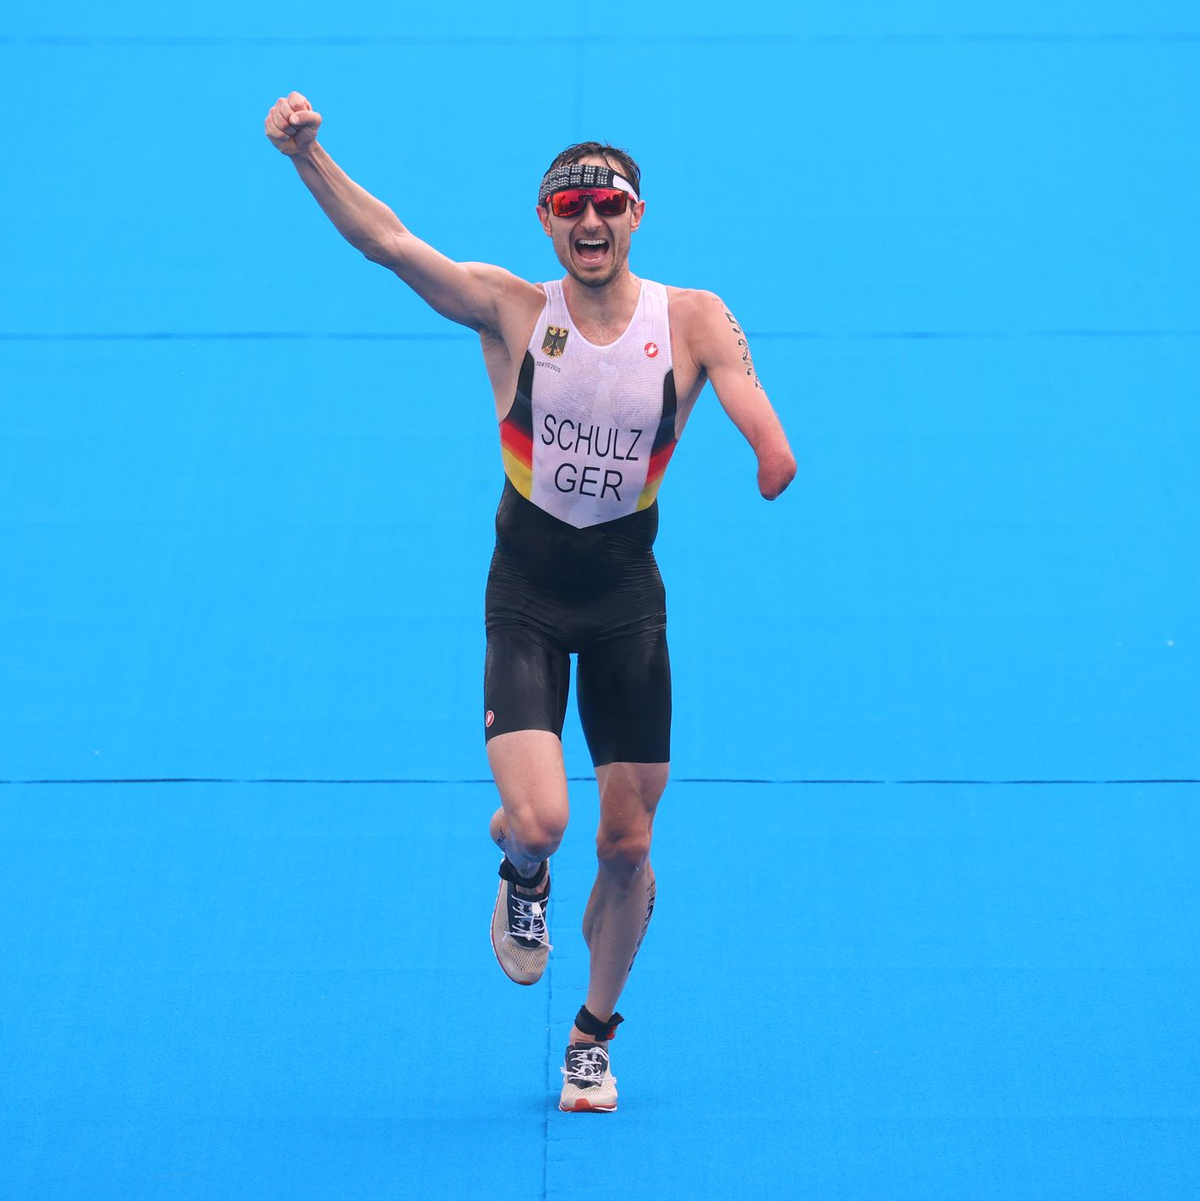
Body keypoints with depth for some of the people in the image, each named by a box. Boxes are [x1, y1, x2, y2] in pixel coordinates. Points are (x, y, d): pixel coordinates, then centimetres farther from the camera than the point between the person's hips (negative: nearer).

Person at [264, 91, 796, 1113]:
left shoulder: (694, 321, -7)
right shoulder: (510, 309, -8)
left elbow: (776, 458, -19)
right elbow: (386, 240, -20)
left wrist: (774, 460, -42)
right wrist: (307, 156, -35)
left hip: (628, 597, 1)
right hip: (526, 597, -1)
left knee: (628, 845, 7)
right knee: (538, 819, -19)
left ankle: (594, 1034, 32)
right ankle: (522, 878, 21)